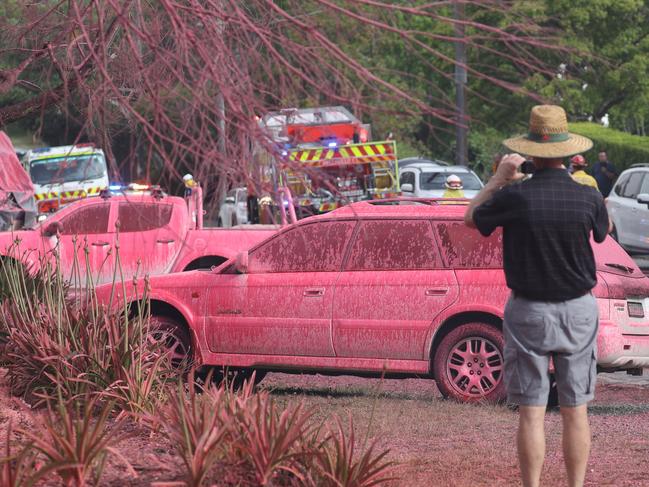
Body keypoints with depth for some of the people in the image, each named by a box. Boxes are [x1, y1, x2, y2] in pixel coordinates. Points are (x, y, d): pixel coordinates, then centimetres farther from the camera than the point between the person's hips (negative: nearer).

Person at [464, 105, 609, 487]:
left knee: (531, 412, 2)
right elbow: (604, 230, 13)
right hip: (579, 311, 2)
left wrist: (499, 178, 13)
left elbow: (471, 218, 4)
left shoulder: (515, 197, -16)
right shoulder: (587, 197, -11)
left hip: (529, 312, -1)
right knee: (576, 410, 8)